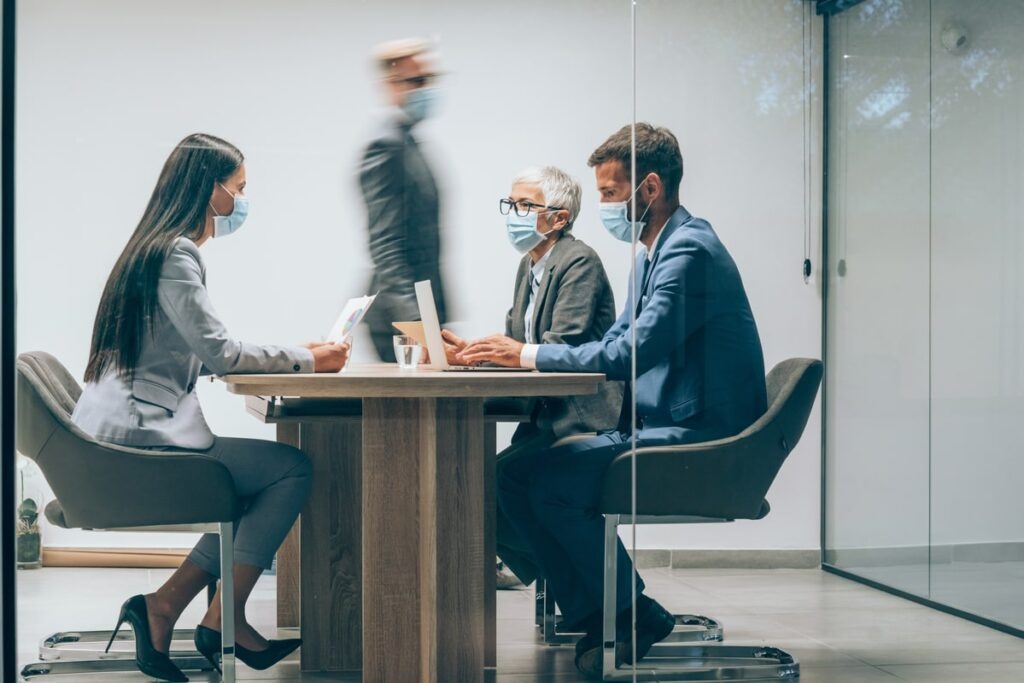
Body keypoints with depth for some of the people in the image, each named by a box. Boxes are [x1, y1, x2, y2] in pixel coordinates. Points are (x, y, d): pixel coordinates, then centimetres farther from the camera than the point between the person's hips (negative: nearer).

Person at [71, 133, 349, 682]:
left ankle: (164, 607, 4)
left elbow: (198, 354, 20)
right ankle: (225, 621, -1)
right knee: (294, 469, -8)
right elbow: (215, 349, -17)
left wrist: (294, 356, 12)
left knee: (265, 482, 8)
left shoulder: (156, 248, 19)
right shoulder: (174, 254, -12)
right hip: (140, 437, -10)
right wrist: (307, 360, -8)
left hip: (119, 441, 10)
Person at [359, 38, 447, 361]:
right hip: (402, 320, -10)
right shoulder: (386, 146, -13)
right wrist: (416, 321, -25)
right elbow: (384, 246, -20)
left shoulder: (405, 141, 17)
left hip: (422, 311, 10)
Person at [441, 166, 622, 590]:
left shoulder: (579, 262, -13)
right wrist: (467, 350, -7)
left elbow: (560, 351, -24)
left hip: (581, 422, -8)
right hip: (547, 418, 8)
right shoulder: (530, 266, 16)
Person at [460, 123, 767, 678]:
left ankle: (636, 619, -2)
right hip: (664, 429, 10)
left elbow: (632, 352, -26)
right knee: (513, 473, 0)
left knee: (549, 481, -20)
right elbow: (615, 345, 16)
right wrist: (517, 355, 1)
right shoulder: (655, 253, 17)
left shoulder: (689, 251, -16)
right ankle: (593, 621, 6)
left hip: (698, 436, -10)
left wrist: (529, 355, -17)